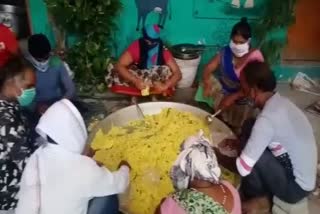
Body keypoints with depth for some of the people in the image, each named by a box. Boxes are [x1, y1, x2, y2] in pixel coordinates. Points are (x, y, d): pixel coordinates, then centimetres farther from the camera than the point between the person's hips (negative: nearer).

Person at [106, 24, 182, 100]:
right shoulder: (136, 46, -17)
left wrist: (165, 86, -38)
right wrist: (136, 81, -39)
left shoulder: (163, 50, -15)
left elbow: (177, 73, -18)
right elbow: (119, 66, -25)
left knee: (166, 71, -29)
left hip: (156, 85, 1)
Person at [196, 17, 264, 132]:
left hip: (241, 101, -4)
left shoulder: (255, 57, -18)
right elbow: (208, 68, -7)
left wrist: (233, 97, -34)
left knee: (234, 129, 3)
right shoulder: (225, 52, -6)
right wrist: (207, 83, -28)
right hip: (222, 94, 4)